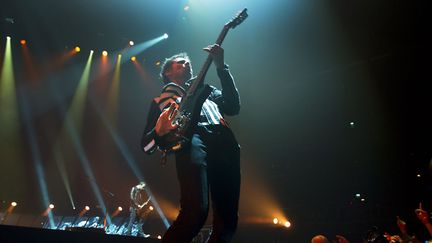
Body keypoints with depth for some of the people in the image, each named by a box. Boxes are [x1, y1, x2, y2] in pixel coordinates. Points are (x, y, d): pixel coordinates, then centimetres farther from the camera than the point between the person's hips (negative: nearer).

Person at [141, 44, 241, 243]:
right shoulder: (161, 100, 28)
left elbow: (233, 106, 15)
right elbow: (146, 144, 18)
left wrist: (220, 67, 10)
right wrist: (159, 132, -7)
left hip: (224, 143, 4)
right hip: (190, 140, -3)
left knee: (227, 221, -5)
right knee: (196, 211, -26)